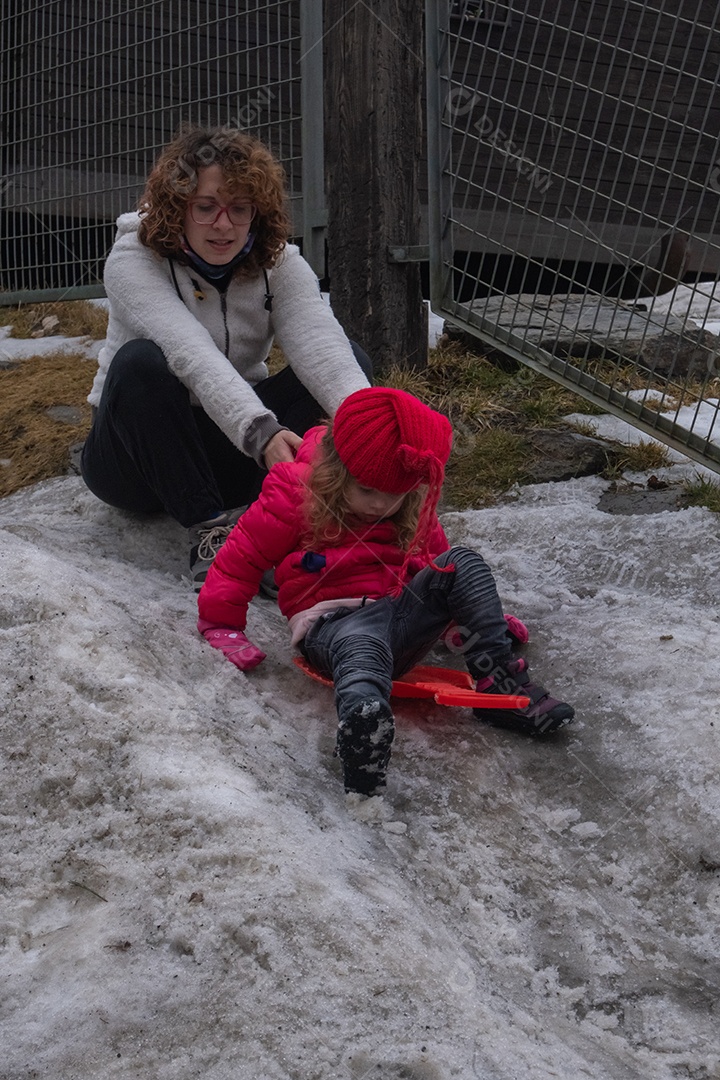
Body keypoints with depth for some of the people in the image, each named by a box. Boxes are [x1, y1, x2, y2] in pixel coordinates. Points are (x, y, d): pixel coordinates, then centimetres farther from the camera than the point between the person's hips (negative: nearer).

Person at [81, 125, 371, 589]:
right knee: (141, 361, -35)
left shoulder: (280, 264, -7)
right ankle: (209, 529, -32)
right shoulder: (134, 261, -18)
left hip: (228, 455, 3)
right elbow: (191, 353, -36)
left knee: (351, 359, -17)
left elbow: (319, 343, -27)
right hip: (134, 459, -3)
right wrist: (261, 433, -52)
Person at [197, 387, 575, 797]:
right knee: (363, 649, -43)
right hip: (337, 622, -6)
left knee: (463, 562, -16)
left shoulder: (414, 513, 15)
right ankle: (362, 716, -80)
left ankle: (500, 683, -22)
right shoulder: (295, 496, -2)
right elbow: (242, 558, 3)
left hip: (402, 613, 6)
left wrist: (480, 615, 31)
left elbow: (433, 555, 32)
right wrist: (223, 627, 0)